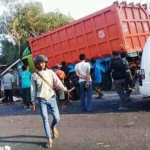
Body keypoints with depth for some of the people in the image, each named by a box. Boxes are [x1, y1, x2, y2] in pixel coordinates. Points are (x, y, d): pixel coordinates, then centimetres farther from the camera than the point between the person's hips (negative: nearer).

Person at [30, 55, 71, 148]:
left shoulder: (50, 72, 2)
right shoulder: (34, 75, 3)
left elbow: (57, 81, -9)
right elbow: (33, 89, 6)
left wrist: (64, 89, -24)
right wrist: (33, 101, 6)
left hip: (51, 98, 0)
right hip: (42, 100, 0)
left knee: (57, 118, -1)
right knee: (45, 119, -3)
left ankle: (53, 127, 35)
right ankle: (49, 139, 7)